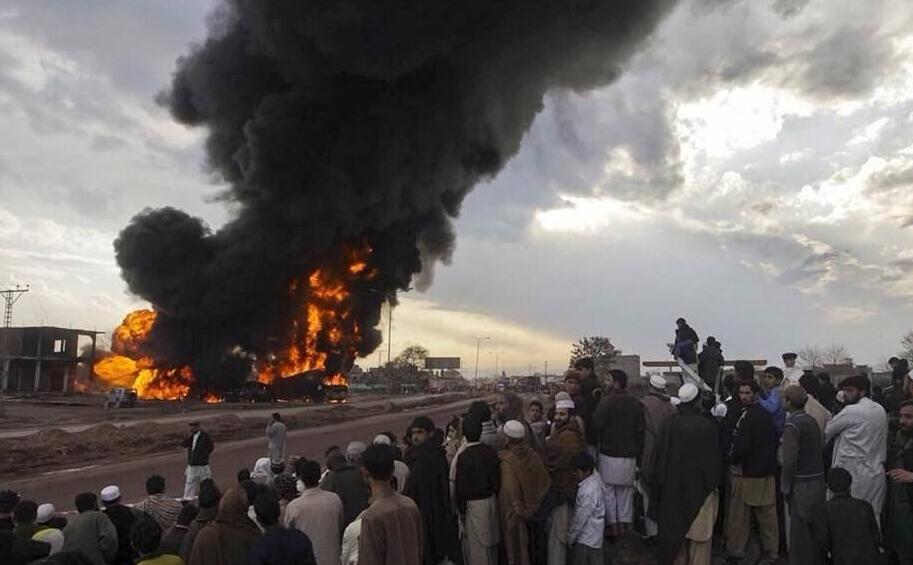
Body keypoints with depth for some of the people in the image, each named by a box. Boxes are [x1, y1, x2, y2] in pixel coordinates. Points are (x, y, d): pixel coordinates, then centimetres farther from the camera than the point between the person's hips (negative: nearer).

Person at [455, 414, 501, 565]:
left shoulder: (463, 456, -18)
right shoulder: (491, 451, -3)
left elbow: (461, 486, -13)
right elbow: (497, 479, 5)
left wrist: (460, 509, -2)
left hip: (473, 505, -5)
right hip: (491, 501, 6)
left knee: (476, 547, 5)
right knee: (491, 543, 19)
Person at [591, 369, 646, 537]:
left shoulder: (606, 401, -14)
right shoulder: (636, 404, 4)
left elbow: (597, 425, -16)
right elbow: (641, 430, 7)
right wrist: (638, 453, 14)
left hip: (609, 454, -5)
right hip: (630, 455, 5)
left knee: (608, 490, 5)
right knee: (626, 490, 14)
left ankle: (612, 524, 7)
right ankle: (625, 523, 19)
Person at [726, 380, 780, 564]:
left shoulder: (747, 417, -18)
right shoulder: (766, 415, 7)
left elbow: (740, 446, -21)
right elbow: (776, 441, 17)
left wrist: (733, 459, -3)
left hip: (747, 473, -7)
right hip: (768, 472, 7)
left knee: (739, 514, 4)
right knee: (767, 514, 13)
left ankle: (735, 550, 12)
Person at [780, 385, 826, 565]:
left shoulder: (792, 425, -16)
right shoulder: (812, 421, 7)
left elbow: (789, 461, -20)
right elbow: (820, 451, 13)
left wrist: (786, 487, -10)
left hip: (802, 487, -8)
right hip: (818, 482, 8)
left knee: (800, 534, 1)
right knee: (816, 531, 17)